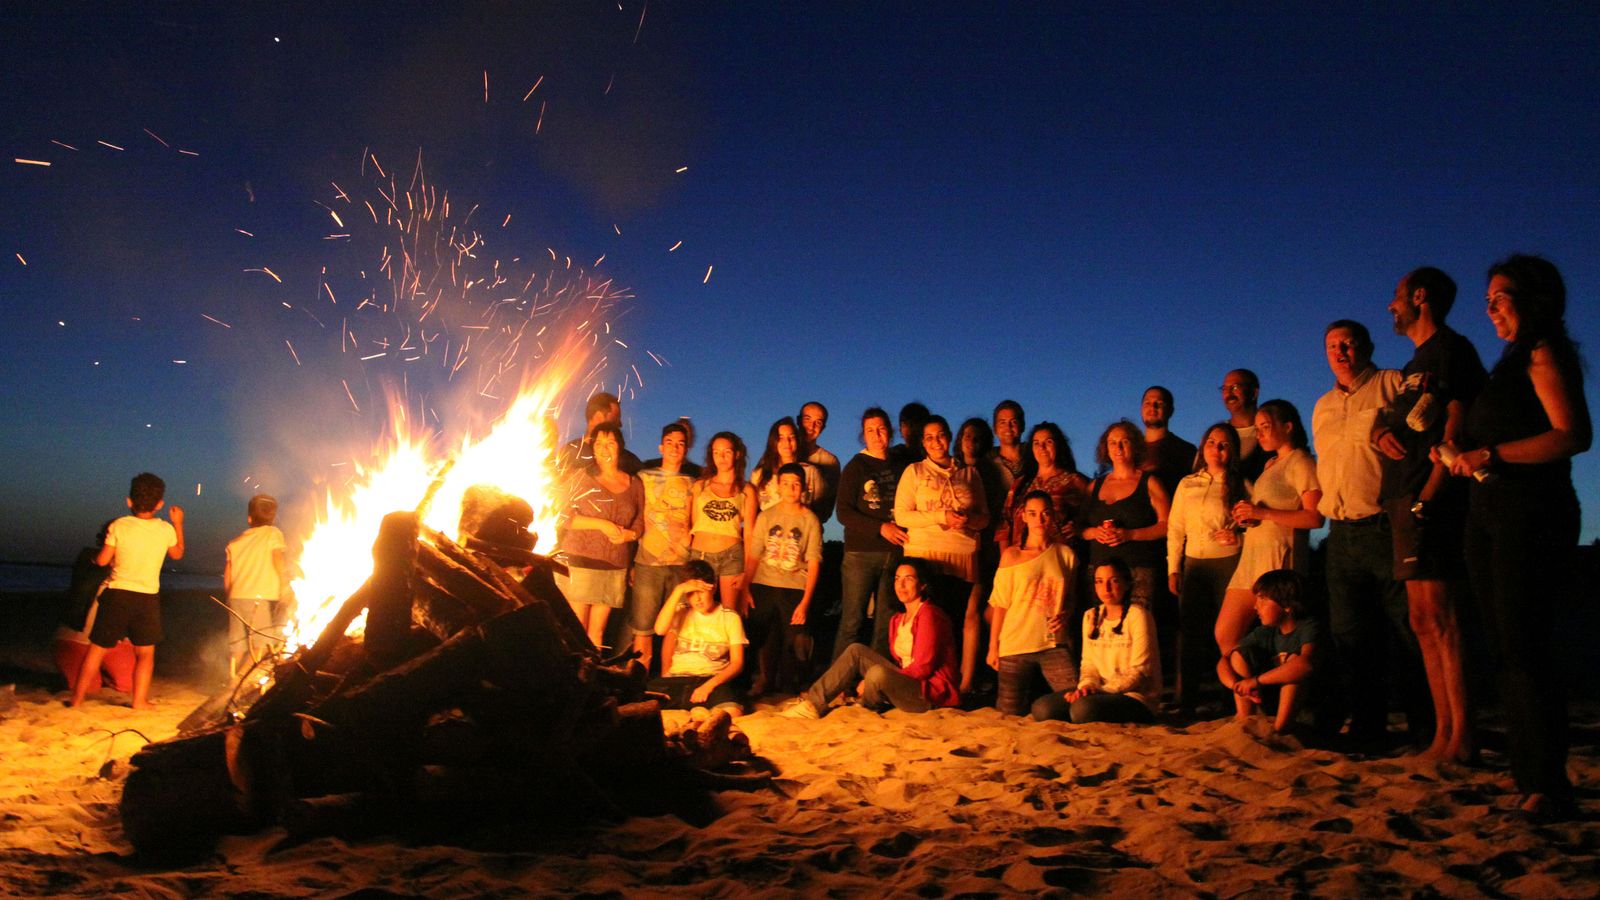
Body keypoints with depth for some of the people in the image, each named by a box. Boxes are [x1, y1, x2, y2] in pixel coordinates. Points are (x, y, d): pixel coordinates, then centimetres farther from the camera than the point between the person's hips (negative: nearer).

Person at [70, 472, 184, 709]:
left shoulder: (119, 526, -7)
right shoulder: (166, 530, -2)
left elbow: (102, 560, -3)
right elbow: (177, 554, 17)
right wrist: (178, 524, 25)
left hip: (117, 594, 0)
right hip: (148, 598, 1)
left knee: (97, 649, 11)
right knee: (145, 653, 11)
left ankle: (77, 699, 16)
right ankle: (140, 701, 9)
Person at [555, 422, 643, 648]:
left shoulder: (634, 485, 12)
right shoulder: (581, 477, 3)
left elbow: (640, 524, 14)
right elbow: (564, 516, -4)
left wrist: (629, 534, -8)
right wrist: (600, 524, -13)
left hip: (615, 568, 3)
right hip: (579, 563, -3)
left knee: (597, 631, 8)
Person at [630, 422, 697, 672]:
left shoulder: (692, 485, 12)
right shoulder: (644, 477, 8)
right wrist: (628, 560, 2)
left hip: (682, 564, 2)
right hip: (648, 562, -1)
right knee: (643, 628, -2)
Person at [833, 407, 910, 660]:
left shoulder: (899, 466, 13)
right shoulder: (855, 467, 2)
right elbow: (844, 513, -6)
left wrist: (904, 531, 1)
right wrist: (881, 527, -15)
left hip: (894, 553, 4)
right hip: (861, 553, -4)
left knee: (886, 624, 6)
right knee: (852, 622, -4)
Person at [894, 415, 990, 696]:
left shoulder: (969, 473, 15)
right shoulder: (914, 471, 8)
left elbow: (984, 516, 14)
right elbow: (901, 515, -2)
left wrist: (969, 520, -9)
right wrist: (940, 517, -13)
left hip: (964, 555, 2)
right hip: (925, 553, -2)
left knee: (971, 615, -4)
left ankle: (965, 683, 4)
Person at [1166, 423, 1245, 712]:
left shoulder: (1242, 485, 5)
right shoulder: (1186, 484, 14)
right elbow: (1175, 529, 13)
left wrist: (1238, 536, -16)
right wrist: (1173, 569, 7)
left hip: (1229, 563, -3)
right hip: (1194, 564, 3)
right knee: (1189, 633, 1)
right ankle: (1186, 703, 7)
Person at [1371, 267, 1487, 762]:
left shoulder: (1451, 349, -2)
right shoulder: (1414, 365, 25)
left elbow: (1456, 428, -12)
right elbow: (1386, 418, 30)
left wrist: (1426, 498, -19)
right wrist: (1381, 430, 4)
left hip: (1432, 502, -9)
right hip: (1407, 503, 9)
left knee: (1438, 616, -12)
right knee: (1423, 620, 6)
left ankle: (1461, 737, -10)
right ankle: (1444, 734, 9)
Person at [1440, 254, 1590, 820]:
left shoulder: (1544, 354, -5)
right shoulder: (1510, 365, 21)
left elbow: (1574, 435, -18)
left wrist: (1491, 454, -17)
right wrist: (1461, 454, 4)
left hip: (1531, 512, -9)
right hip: (1488, 513, 9)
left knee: (1523, 647, -11)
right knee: (1507, 649, 8)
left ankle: (1549, 787, -6)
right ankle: (1527, 776, 13)